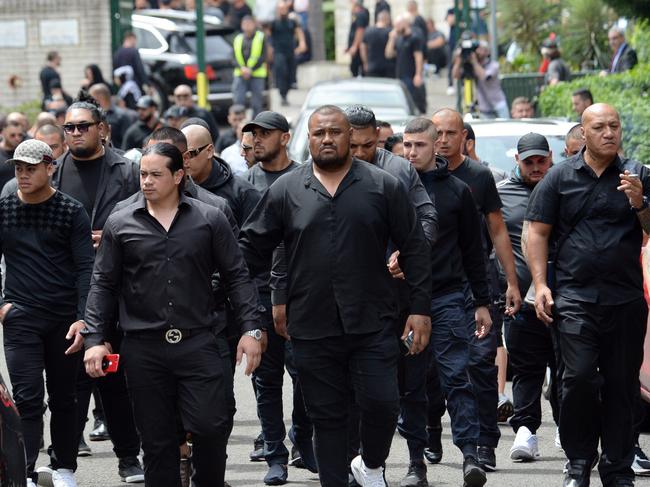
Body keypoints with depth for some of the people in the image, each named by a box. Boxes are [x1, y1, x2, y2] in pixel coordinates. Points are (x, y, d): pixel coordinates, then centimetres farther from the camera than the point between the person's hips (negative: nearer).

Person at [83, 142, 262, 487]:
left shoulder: (210, 220, 4)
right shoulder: (120, 224, 6)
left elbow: (237, 277, 6)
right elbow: (103, 285, 9)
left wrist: (251, 329, -2)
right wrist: (95, 340, 1)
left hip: (200, 343, -1)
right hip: (144, 351, 1)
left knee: (211, 426, -9)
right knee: (157, 440, 5)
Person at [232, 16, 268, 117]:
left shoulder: (261, 38, 2)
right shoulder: (238, 39, 11)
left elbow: (263, 57, -4)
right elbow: (234, 57, 7)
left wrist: (251, 69, -13)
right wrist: (242, 68, -12)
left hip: (257, 74, -2)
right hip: (240, 75, 2)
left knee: (256, 103, 1)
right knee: (238, 101, -8)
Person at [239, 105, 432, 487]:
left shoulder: (383, 187, 3)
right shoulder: (285, 191, 5)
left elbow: (415, 249, 5)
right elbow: (252, 248, 9)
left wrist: (421, 308, 0)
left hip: (373, 325, -1)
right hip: (312, 331, 1)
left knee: (382, 403, -8)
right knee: (327, 418, 6)